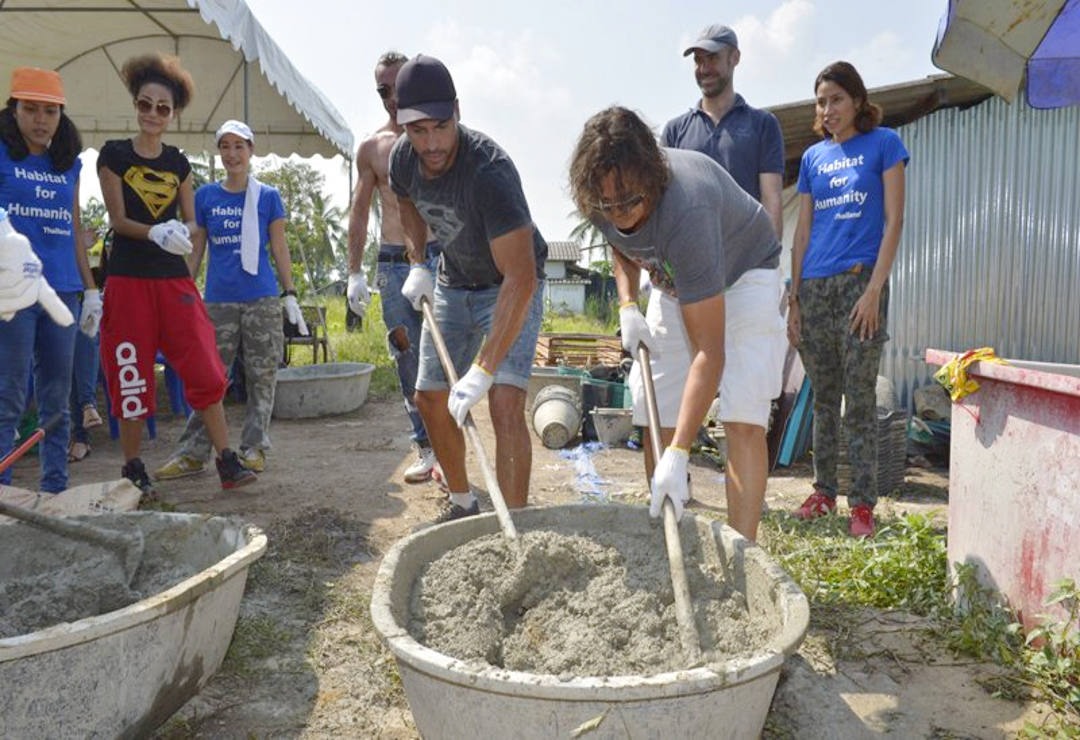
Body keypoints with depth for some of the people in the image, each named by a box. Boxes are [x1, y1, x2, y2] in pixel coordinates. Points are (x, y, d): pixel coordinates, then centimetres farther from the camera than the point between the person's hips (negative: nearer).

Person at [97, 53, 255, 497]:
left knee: (206, 371, -5)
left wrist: (181, 233, -13)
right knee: (131, 376, 2)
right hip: (129, 279, -2)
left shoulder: (178, 163, 11)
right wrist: (157, 233, -23)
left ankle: (227, 462, 1)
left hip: (174, 278, 3)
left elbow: (191, 223, 10)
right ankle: (132, 469, 16)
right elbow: (118, 219, -5)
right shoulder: (114, 155, 2)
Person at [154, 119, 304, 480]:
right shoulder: (205, 196, 8)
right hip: (218, 301, 1)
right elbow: (195, 250, 11)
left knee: (262, 378, 4)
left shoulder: (268, 196, 4)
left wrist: (290, 295, 1)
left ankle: (254, 449, 15)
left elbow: (279, 249, 6)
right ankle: (192, 453, 8)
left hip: (262, 300, -1)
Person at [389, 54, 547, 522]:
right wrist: (417, 264, 0)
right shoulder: (403, 158, -13)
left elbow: (520, 280, -40)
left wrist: (483, 369, -43)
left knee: (505, 403, -22)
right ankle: (461, 502, 29)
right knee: (429, 397, 9)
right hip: (453, 282, 7)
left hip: (512, 287, -7)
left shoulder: (489, 171, -35)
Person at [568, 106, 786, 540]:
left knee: (743, 416, -21)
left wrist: (678, 456, -44)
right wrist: (627, 308, -12)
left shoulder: (684, 212, -42)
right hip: (673, 281, 6)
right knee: (655, 413, 0)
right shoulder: (601, 199, -22)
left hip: (742, 273, -6)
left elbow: (709, 353, -42)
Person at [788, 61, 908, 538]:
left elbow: (894, 221, -3)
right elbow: (802, 231, 13)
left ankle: (863, 503, 5)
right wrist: (793, 298, 7)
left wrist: (874, 289, -13)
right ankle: (824, 490, 21)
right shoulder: (812, 157, 14)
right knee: (823, 398, 10)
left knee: (860, 399, -3)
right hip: (814, 287, 4)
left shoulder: (883, 143, 3)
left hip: (860, 281, -4)